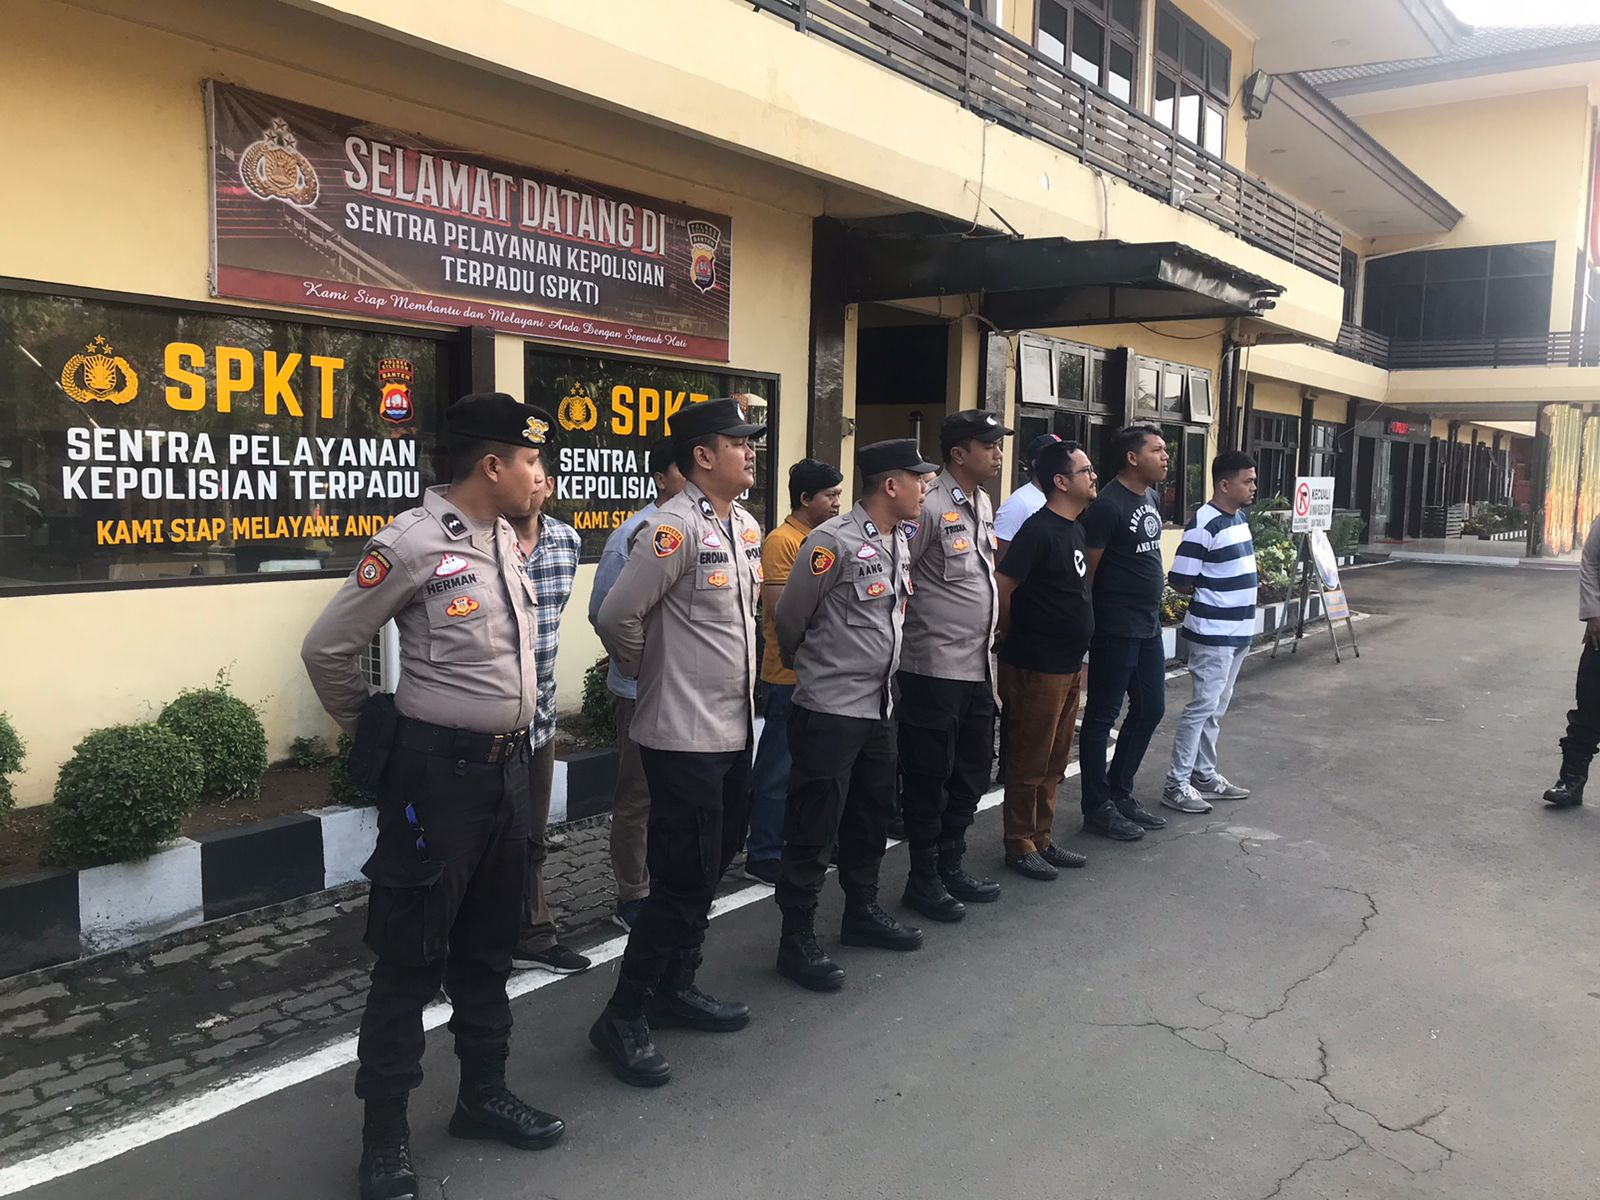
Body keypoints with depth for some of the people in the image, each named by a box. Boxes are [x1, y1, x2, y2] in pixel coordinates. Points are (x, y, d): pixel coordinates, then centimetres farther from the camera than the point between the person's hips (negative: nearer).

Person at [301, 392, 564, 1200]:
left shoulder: (507, 539, 8)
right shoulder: (413, 543, -16)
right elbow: (326, 649, -10)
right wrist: (371, 733, 2)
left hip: (507, 766, 8)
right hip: (438, 772, -7)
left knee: (487, 946, 19)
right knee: (411, 957, 5)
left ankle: (483, 1095, 35)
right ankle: (384, 1133, 21)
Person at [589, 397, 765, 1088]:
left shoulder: (747, 529, 10)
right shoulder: (673, 529, -18)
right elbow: (616, 618, -18)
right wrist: (650, 671, -3)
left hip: (733, 729, 9)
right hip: (683, 735, -9)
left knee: (710, 870, 17)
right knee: (682, 881, -4)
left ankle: (676, 988, 33)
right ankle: (623, 1018, 10)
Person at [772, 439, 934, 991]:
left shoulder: (901, 542, 9)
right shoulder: (833, 541, -17)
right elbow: (790, 617, -7)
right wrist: (805, 666, 9)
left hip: (879, 705, 8)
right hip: (829, 710, -8)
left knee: (872, 816, 20)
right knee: (814, 828, 0)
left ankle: (862, 912, 37)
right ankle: (797, 940, 11)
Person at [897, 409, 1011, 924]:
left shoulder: (983, 503, 11)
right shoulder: (928, 507, -16)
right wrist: (905, 636, -11)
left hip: (977, 665, 9)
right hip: (935, 668, -8)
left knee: (972, 772, 17)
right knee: (929, 778, 4)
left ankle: (951, 866, 31)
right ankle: (923, 880, 17)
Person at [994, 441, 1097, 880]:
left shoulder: (1074, 529, 11)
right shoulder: (1039, 530, -18)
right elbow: (1001, 587, -22)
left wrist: (1077, 656, 17)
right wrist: (1014, 637, -7)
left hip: (1068, 664, 9)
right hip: (1036, 667, -9)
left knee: (1055, 761, 16)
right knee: (1029, 761, 3)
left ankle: (1043, 839, 28)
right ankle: (1020, 845, 15)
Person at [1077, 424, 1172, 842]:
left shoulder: (1152, 498, 10)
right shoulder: (1108, 505, -17)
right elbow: (1086, 571, -16)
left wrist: (1156, 594, 17)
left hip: (1149, 624, 9)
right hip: (1116, 630, -9)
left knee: (1150, 709, 16)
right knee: (1102, 717, 1)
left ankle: (1121, 794, 29)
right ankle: (1098, 808, 12)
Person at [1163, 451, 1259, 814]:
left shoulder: (1240, 518, 10)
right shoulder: (1203, 525, -18)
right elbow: (1179, 581, -18)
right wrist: (1210, 593, -2)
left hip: (1238, 631, 9)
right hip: (1212, 633, -9)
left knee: (1217, 708, 15)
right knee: (1202, 707, -5)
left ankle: (1205, 775, 25)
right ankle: (1176, 783, 2)